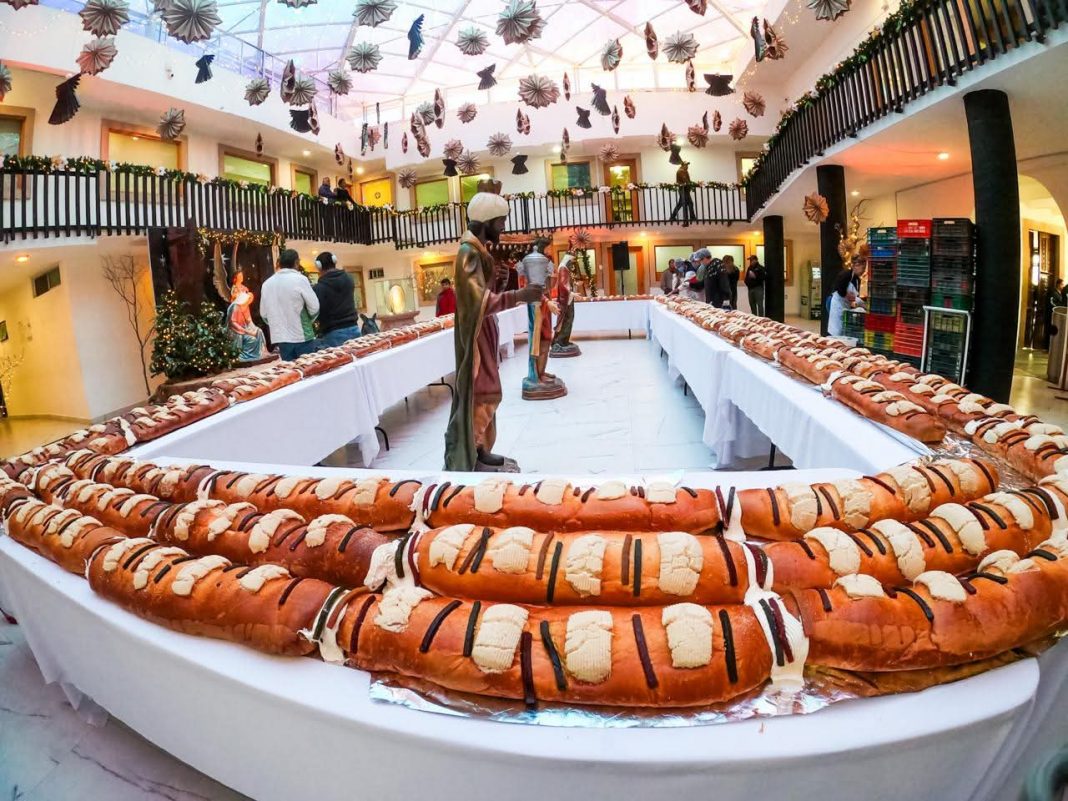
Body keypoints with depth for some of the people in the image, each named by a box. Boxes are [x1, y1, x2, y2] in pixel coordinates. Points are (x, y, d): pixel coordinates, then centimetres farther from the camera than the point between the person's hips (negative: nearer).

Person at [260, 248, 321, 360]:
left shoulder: (267, 284, 7)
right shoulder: (300, 279, -8)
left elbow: (263, 314, 12)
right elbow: (314, 307, -7)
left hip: (280, 337, 5)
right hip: (301, 336, -5)